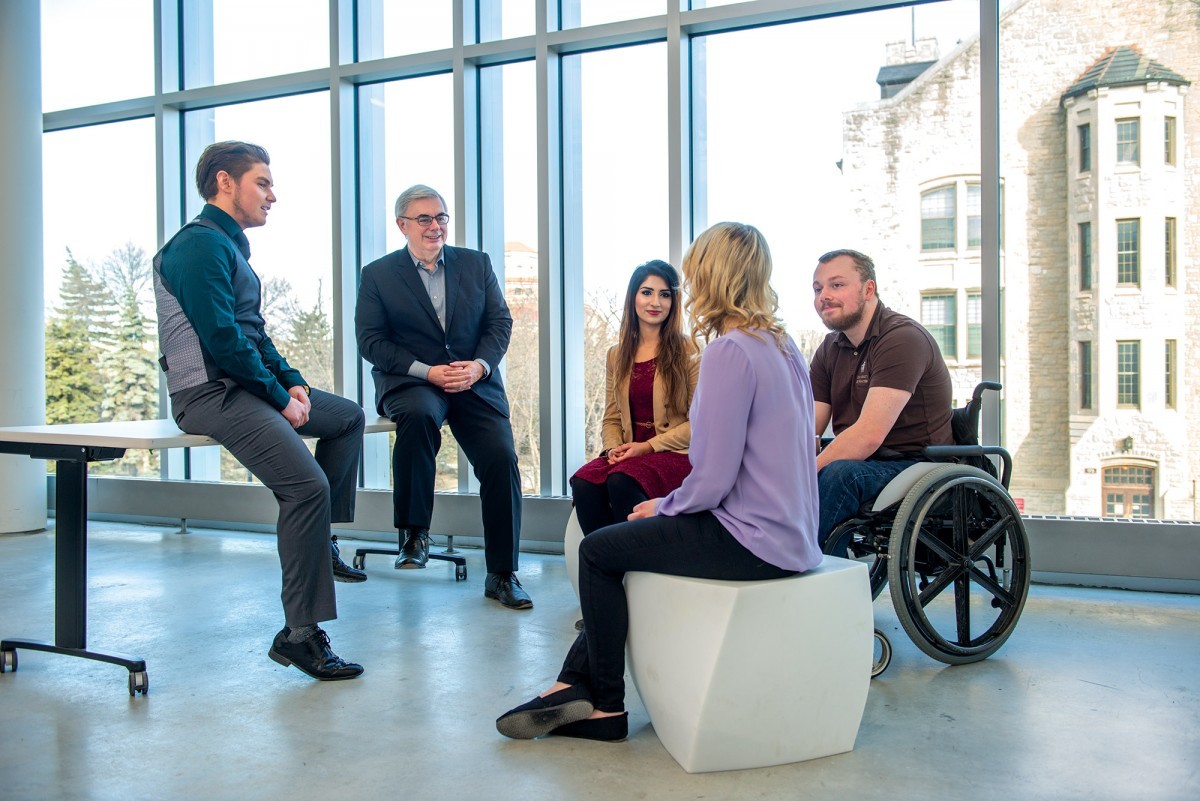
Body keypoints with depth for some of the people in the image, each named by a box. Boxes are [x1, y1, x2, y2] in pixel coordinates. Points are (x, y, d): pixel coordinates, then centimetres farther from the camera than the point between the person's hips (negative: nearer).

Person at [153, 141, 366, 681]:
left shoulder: (229, 246, 20)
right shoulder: (202, 243, -13)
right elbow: (221, 337, -22)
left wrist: (292, 381, 6)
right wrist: (281, 396, -15)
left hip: (245, 386, 11)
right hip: (209, 393, -11)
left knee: (348, 417, 20)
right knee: (307, 485, -26)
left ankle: (319, 542, 21)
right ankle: (299, 634, -19)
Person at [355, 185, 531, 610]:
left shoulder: (476, 264, 12)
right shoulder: (377, 275, 4)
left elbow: (500, 321, 7)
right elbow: (371, 341, -3)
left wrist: (479, 365, -13)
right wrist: (427, 371, -16)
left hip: (475, 381, 2)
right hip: (410, 382, -2)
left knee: (501, 458, -19)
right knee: (418, 414, -37)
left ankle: (502, 574, -6)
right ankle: (413, 531, -18)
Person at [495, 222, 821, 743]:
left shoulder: (730, 351, -19)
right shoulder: (783, 346, 11)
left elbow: (712, 480, -22)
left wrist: (663, 507, -2)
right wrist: (669, 505, 11)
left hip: (753, 542, -10)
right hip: (788, 531, 10)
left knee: (597, 551, 3)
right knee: (621, 540, 17)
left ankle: (606, 707, 17)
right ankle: (575, 684, 20)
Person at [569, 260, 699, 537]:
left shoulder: (688, 352, 0)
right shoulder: (616, 355, 16)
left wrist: (648, 446, -13)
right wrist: (613, 448, -5)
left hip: (676, 453, -4)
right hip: (629, 452, 5)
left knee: (621, 481, -34)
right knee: (583, 482, -26)